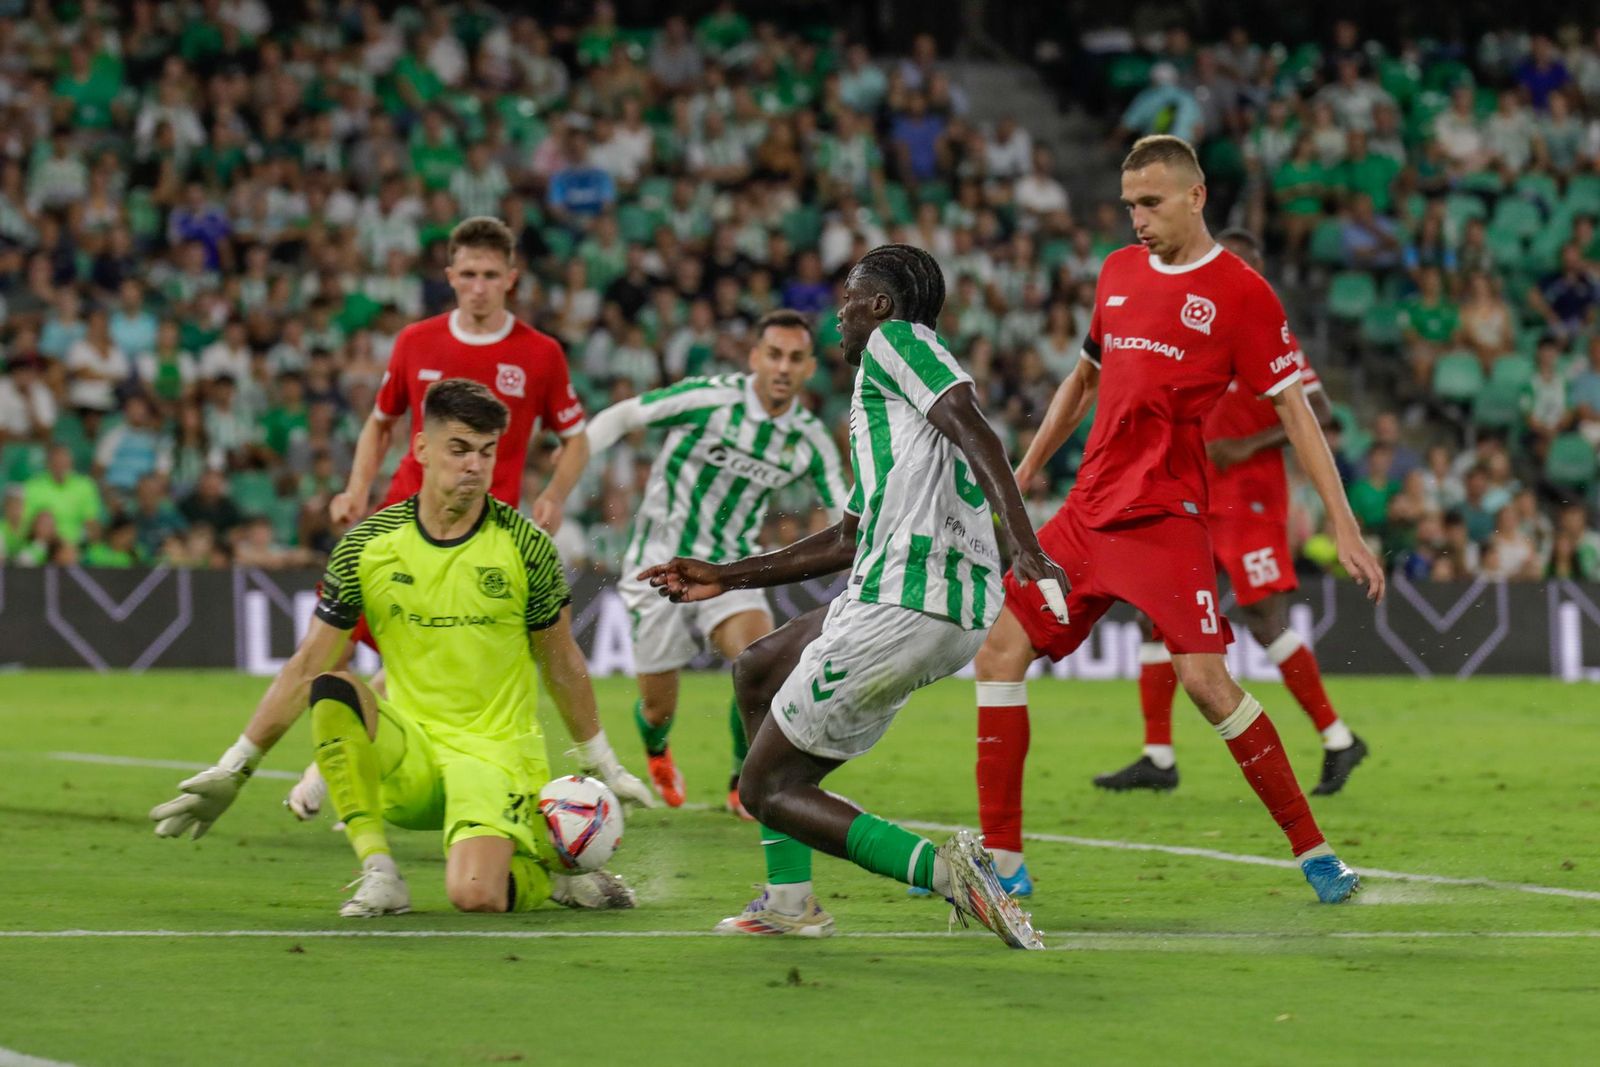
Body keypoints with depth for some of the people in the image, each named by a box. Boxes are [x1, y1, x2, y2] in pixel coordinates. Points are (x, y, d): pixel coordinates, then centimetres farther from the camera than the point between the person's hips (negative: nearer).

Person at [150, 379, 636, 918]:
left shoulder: (525, 545, -4)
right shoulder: (368, 545, -2)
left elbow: (562, 665, 9)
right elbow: (307, 666, 3)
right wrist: (232, 770, 0)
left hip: (495, 753, -3)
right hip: (407, 756, 3)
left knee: (474, 896, -30)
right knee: (332, 691, -29)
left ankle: (553, 865, 6)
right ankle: (380, 874, -20)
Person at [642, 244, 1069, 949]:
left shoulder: (895, 339, 0)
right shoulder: (880, 394, 29)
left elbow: (974, 432, -17)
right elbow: (848, 540, 36)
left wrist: (1024, 544, -31)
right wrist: (726, 578, 39)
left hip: (901, 601, -10)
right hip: (964, 616, 10)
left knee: (767, 788, 0)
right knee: (756, 670, 30)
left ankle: (942, 868, -22)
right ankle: (790, 901, 25)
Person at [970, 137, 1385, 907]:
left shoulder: (1239, 292, -5)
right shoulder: (1118, 272, 13)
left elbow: (1293, 411, -6)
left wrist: (1345, 528, -12)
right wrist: (1021, 476, 28)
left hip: (1166, 512, -6)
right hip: (1088, 509, 6)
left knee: (1203, 677, -17)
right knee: (999, 654, -1)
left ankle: (1312, 850, -4)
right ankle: (1002, 860, 5)